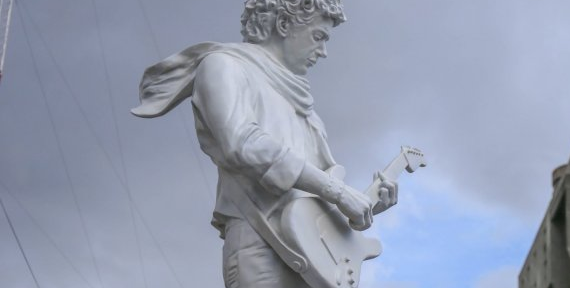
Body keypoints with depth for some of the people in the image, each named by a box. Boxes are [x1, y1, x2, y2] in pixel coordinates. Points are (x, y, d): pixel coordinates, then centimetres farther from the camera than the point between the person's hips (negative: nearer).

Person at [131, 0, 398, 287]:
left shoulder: (291, 95, 25)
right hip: (262, 250, -8)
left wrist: (366, 201, 8)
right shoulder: (223, 66, 0)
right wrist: (338, 191, -18)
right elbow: (244, 145, -18)